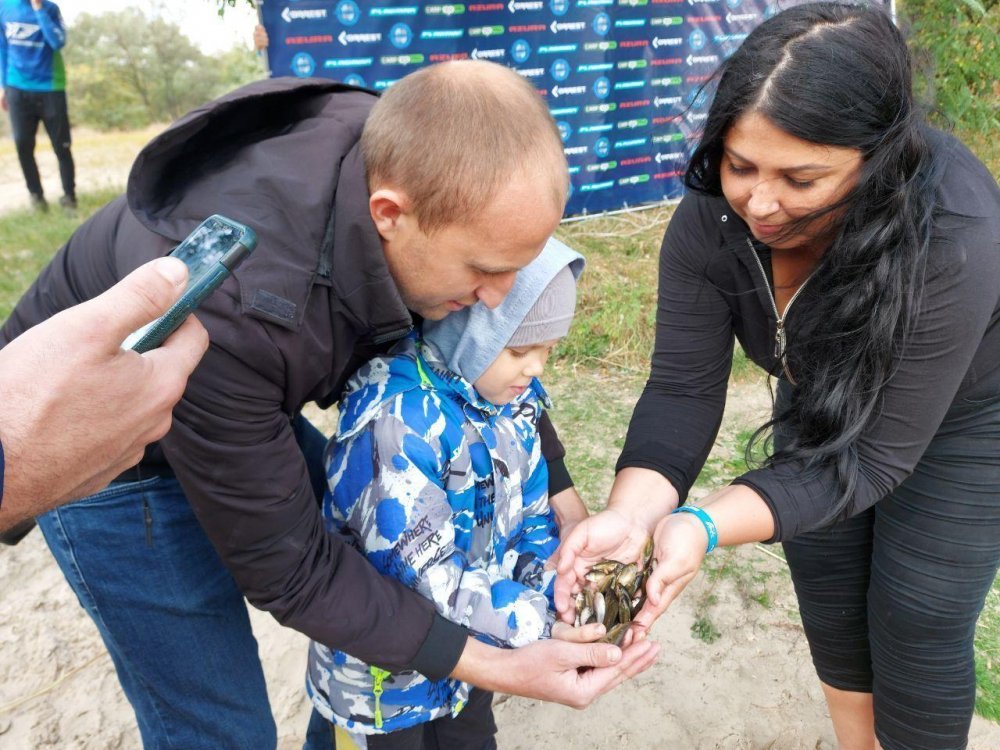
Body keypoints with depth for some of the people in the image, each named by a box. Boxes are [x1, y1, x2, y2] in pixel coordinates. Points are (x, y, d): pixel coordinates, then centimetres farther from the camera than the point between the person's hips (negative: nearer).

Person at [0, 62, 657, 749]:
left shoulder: (410, 168, -23)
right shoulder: (224, 308, -42)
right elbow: (283, 566, -29)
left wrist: (564, 505, -11)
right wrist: (496, 668, -26)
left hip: (249, 406, 6)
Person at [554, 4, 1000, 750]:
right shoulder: (712, 218, -28)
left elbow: (875, 453, -35)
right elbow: (683, 390, -26)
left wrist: (706, 526, -47)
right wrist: (633, 512, -45)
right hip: (823, 402, 4)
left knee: (914, 630, 3)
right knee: (830, 612, 14)